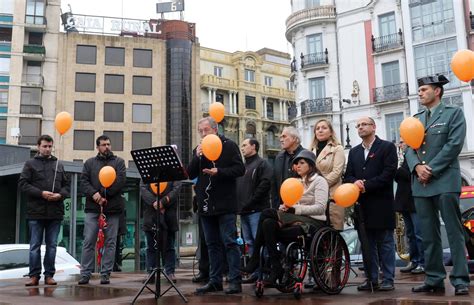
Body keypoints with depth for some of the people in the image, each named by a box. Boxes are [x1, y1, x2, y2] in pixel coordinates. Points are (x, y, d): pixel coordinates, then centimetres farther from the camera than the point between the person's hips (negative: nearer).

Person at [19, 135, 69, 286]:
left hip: (55, 212, 3)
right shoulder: (30, 164, 5)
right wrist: (40, 193, -15)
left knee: (52, 245, 6)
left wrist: (60, 195, -7)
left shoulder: (59, 164, 14)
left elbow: (66, 185, 14)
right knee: (35, 246, 3)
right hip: (36, 212, -2)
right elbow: (23, 183, -3)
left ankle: (49, 275, 14)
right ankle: (34, 275, 10)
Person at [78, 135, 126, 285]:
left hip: (112, 207, 0)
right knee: (88, 241, -1)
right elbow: (83, 181, 5)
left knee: (110, 242, 2)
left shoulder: (118, 162, 10)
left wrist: (104, 195, -12)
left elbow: (121, 180, -4)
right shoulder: (90, 163, 15)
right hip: (93, 208, 1)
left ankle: (106, 274, 9)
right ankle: (85, 273, 5)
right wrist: (94, 194, -14)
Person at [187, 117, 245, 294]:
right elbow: (190, 174, 6)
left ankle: (235, 281, 0)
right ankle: (215, 280, 17)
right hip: (206, 204, 6)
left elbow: (240, 169, -8)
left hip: (225, 204, -5)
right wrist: (197, 157, -8)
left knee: (230, 242, -5)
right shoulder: (198, 150, 14)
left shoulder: (229, 146, -1)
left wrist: (219, 172, -19)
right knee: (212, 244, 11)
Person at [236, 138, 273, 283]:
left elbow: (264, 185, -15)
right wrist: (239, 204, 8)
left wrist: (250, 202, -16)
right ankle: (256, 272, 13)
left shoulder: (262, 164, -2)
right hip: (244, 211, 8)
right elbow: (237, 186, 24)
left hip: (256, 210, -8)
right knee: (250, 242, 8)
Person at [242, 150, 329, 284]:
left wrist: (295, 209, -19)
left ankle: (255, 258, -16)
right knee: (268, 223, -24)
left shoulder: (319, 181, 1)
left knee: (267, 213, -24)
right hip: (298, 220, 7)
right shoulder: (300, 182, 25)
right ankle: (276, 268, -21)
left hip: (313, 222, -7)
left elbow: (320, 208, -12)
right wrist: (286, 208, -6)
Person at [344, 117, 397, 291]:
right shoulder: (354, 152, 18)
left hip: (381, 204, -5)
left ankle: (388, 280, 7)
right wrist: (355, 182, -10)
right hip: (361, 204, 5)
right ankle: (371, 279, 15)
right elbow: (348, 175, 13)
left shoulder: (387, 147, 1)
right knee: (367, 243, 8)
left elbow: (389, 173, -10)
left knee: (385, 243, 1)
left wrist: (366, 185, -15)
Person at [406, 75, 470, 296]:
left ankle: (460, 280, 1)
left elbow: (454, 145, -8)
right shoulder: (415, 119, 19)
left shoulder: (453, 113, 4)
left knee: (454, 232, -4)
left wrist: (431, 170, -13)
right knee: (429, 235, 7)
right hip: (421, 184, 5)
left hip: (445, 181, -5)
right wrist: (417, 166, -9)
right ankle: (434, 279, 13)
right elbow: (410, 148, 11)